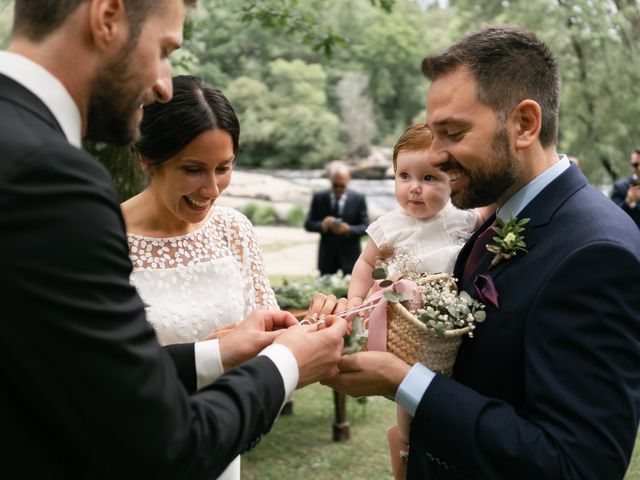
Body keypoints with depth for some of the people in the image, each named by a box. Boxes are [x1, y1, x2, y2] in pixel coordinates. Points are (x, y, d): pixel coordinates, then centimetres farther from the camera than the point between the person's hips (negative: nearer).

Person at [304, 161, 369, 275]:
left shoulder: (358, 199, -2)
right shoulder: (319, 198, 1)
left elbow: (366, 227, -3)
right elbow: (308, 224, 2)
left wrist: (348, 229, -23)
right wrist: (322, 225, -20)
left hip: (350, 257, -1)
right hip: (327, 257, 1)